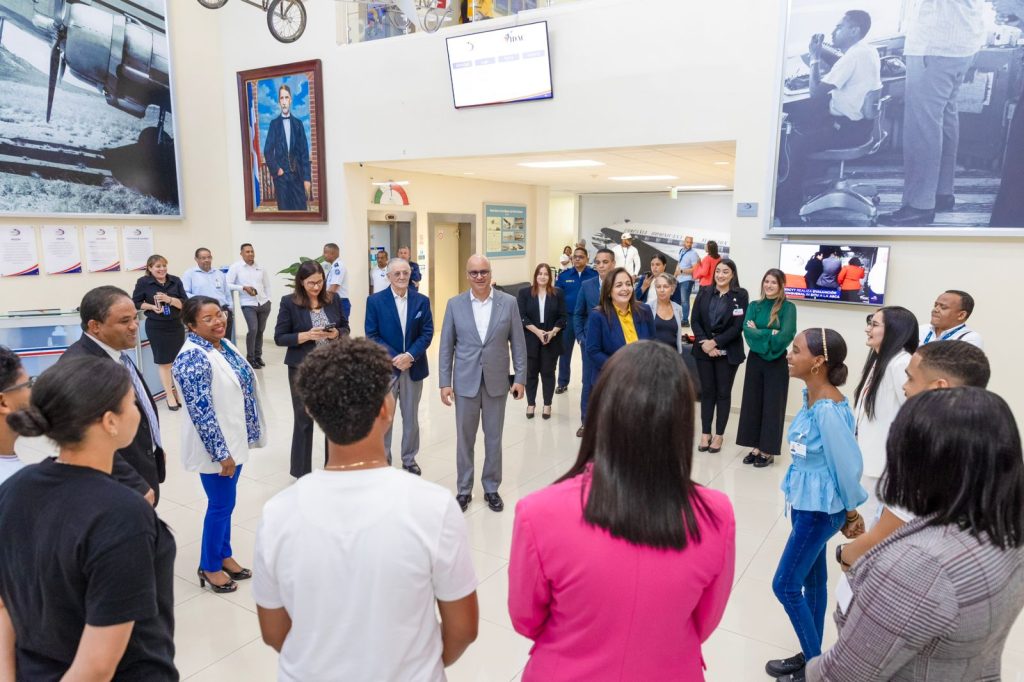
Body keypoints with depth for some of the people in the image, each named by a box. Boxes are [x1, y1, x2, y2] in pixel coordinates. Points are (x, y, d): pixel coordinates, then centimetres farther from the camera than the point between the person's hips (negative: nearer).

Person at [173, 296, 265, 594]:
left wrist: (241, 440, 17)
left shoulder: (224, 344, 4)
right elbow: (201, 411, -25)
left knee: (226, 503, 20)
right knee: (220, 506, 6)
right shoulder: (192, 357, -23)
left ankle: (224, 555, 37)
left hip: (235, 439, 8)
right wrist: (221, 452, -22)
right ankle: (209, 567, 25)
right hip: (216, 446, -8)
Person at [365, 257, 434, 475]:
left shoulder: (422, 301, 1)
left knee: (411, 418, 13)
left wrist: (409, 356, -17)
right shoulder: (375, 301, -4)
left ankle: (409, 459, 27)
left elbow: (427, 334, -2)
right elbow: (372, 336, -7)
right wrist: (394, 358, -17)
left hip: (414, 368, 2)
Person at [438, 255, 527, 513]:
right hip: (465, 381, 0)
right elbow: (446, 346, 0)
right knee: (464, 438, 10)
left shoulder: (508, 302, -2)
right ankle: (464, 489, 25)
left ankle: (491, 488, 26)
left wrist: (520, 378, -3)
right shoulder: (455, 304, -2)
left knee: (494, 438, 11)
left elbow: (518, 343, 0)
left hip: (496, 381, 0)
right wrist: (445, 382, -3)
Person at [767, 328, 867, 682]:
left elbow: (848, 463, -20)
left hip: (820, 508, -9)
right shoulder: (810, 396, 0)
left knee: (785, 584, 1)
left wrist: (851, 511, -5)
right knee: (812, 579, 19)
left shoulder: (828, 410, -28)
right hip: (805, 502, 9)